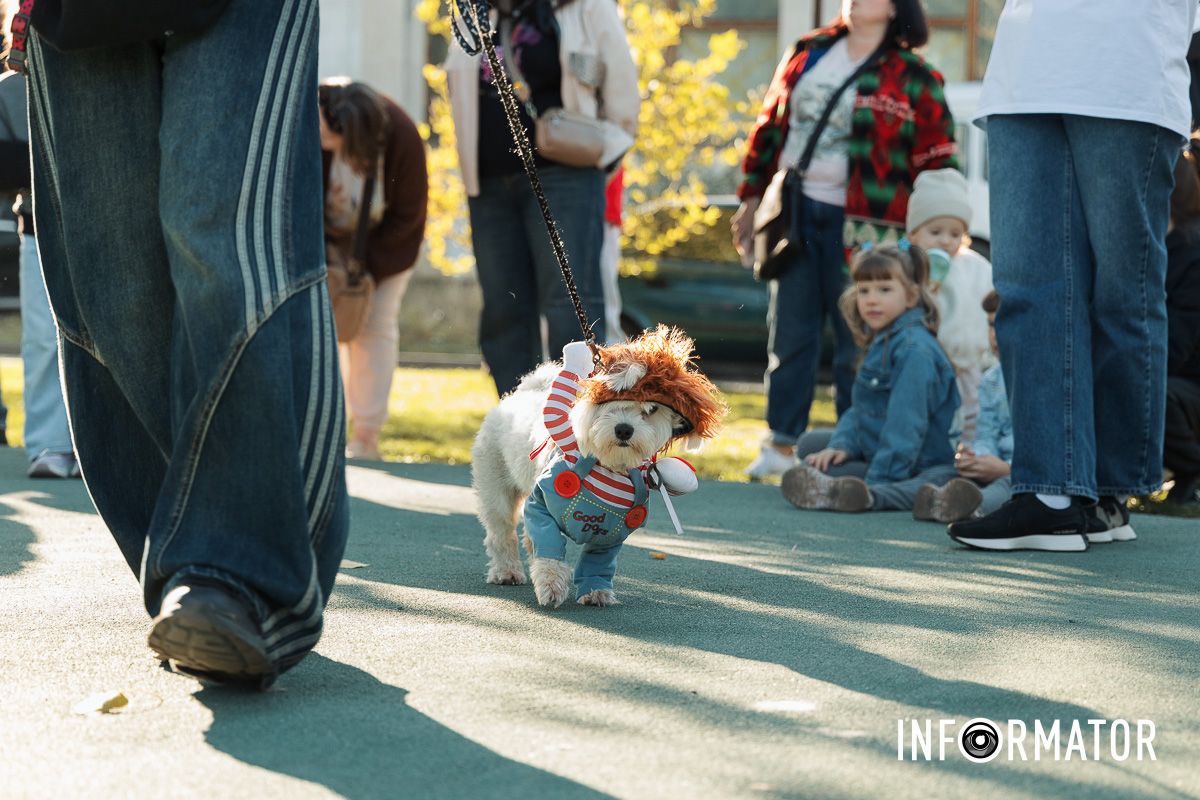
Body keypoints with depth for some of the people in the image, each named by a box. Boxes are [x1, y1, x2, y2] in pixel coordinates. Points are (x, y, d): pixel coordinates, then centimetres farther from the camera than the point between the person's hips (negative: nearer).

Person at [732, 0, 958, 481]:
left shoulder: (913, 80, -2)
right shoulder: (807, 55, 11)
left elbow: (936, 163, -1)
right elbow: (771, 124, 17)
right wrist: (752, 197, 13)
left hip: (859, 228, -4)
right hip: (795, 211, 4)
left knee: (856, 342, -1)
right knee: (789, 334, 7)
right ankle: (782, 444, 15)